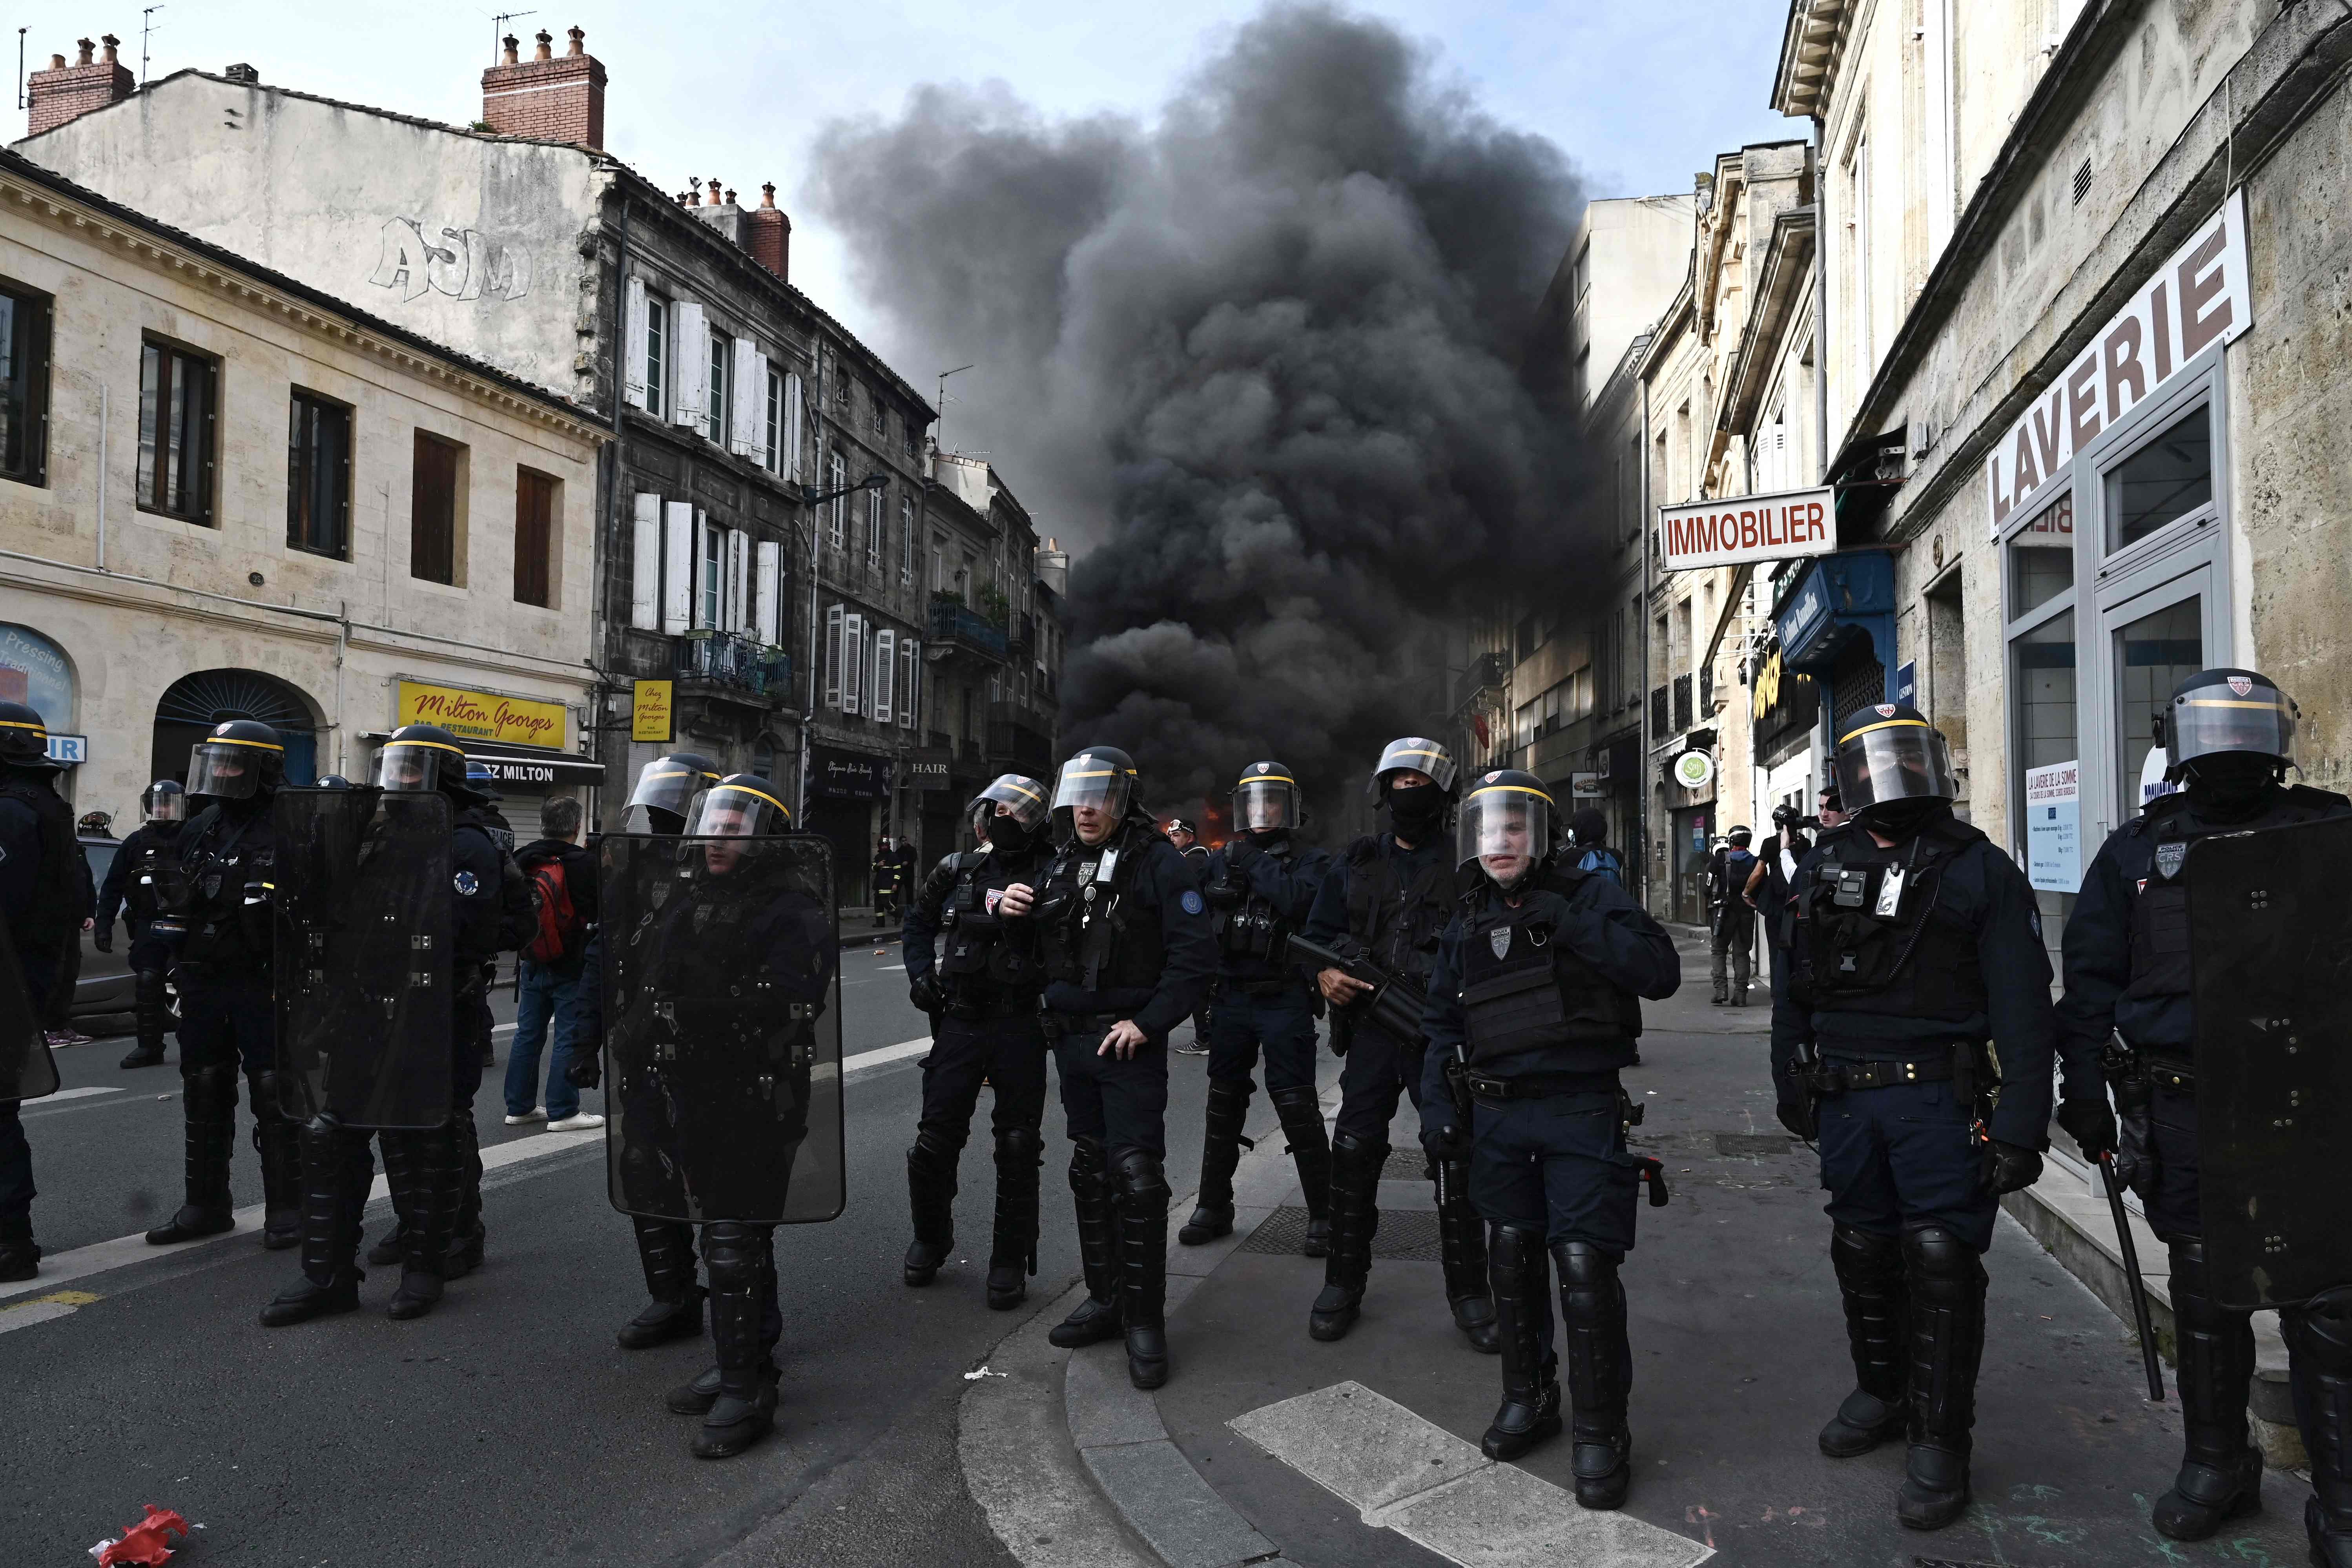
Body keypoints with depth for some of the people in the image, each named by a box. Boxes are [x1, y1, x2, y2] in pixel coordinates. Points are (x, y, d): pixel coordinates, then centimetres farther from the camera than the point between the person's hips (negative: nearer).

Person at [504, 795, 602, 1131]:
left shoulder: (520, 862, 1)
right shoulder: (585, 864, -16)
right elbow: (603, 911, -11)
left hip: (531, 965, 6)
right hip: (571, 966, -6)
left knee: (527, 1034, 15)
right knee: (569, 1038, 0)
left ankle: (519, 1107, 22)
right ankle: (562, 1112, 3)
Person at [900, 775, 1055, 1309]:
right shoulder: (955, 870, 7)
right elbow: (916, 923, 20)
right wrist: (922, 974, 7)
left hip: (1020, 1025, -2)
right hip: (960, 1020, 2)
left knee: (1018, 1146, 3)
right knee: (936, 1140, 5)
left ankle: (1010, 1260, 17)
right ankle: (930, 1238, 29)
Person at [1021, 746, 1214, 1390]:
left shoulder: (1158, 864, -10)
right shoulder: (1060, 866, 11)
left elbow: (1194, 954, -14)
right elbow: (1045, 949, 21)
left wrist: (1147, 1024, -19)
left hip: (1129, 1043, -7)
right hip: (1071, 1041, 7)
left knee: (1135, 1175, -9)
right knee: (1090, 1172, 13)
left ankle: (1145, 1319, 2)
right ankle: (1105, 1298, 25)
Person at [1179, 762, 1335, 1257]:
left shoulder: (1311, 861, 0)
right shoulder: (1221, 859, 11)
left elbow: (1300, 902, -21)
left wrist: (1257, 864, -13)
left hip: (1286, 1002, -4)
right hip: (1231, 998, 4)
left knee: (1298, 1108, -3)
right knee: (1223, 1104, 13)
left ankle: (1323, 1215, 9)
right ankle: (1214, 1207, 25)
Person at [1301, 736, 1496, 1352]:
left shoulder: (1466, 864, 3)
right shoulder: (1357, 863, 12)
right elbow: (1319, 931, 14)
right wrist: (1325, 974, -6)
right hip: (1371, 1029, 2)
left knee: (1458, 1161, 1)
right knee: (1354, 1154, 3)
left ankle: (1470, 1293, 15)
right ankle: (1343, 1286, 17)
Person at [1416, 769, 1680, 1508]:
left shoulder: (1590, 896, -5)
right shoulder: (1466, 923, 10)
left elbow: (1661, 972, -18)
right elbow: (1442, 1025, 17)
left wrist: (1568, 923, -22)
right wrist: (1437, 1106, 6)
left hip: (1581, 1112, -5)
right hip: (1498, 1115, 5)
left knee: (1585, 1265, -8)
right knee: (1512, 1255, 13)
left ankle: (1600, 1430, 8)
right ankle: (1529, 1397, 32)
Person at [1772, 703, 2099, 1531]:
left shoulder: (1979, 869, -3)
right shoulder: (1825, 866, 9)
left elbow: (2022, 1005, -8)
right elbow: (1797, 987, 15)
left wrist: (2020, 1127, -13)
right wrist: (1791, 1084, 15)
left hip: (1939, 1097, -4)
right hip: (1845, 1097, 4)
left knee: (1940, 1262, -4)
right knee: (1864, 1253, 14)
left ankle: (1940, 1441, 10)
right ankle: (1882, 1392, 34)